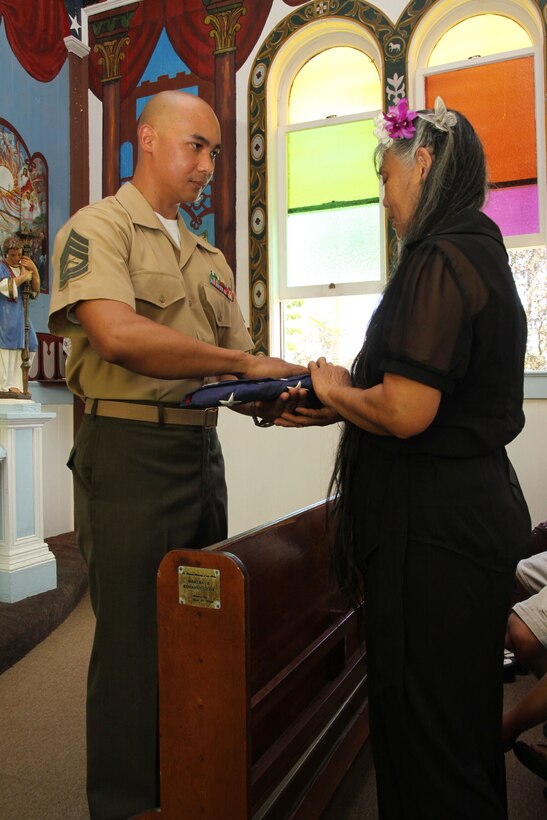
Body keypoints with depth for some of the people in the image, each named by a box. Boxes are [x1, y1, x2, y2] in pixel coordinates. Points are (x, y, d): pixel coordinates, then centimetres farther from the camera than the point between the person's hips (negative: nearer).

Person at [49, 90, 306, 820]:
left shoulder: (209, 258, 20)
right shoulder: (97, 228, -2)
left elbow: (239, 358, 18)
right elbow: (119, 336, -20)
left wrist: (284, 390, -3)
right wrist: (246, 363, -18)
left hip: (202, 452, 7)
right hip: (130, 451, -7)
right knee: (134, 642, 3)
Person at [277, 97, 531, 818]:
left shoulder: (440, 260, -17)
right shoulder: (482, 254, 15)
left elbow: (405, 413, -25)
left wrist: (335, 389, -5)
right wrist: (333, 409, 12)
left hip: (434, 529, -10)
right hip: (477, 511, 10)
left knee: (426, 732, 7)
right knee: (460, 723, 24)